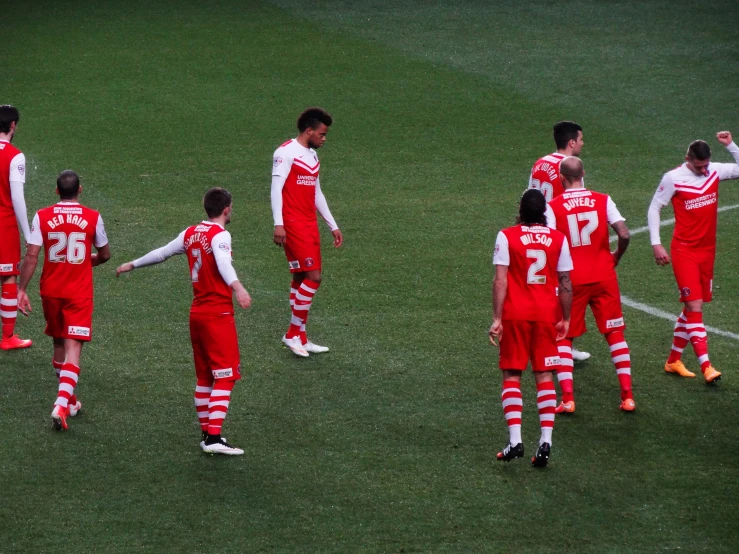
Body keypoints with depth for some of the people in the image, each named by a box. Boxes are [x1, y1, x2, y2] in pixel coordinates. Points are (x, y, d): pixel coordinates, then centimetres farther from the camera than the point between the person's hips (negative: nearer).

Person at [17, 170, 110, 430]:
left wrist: (22, 289, -4)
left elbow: (31, 256, -10)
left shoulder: (42, 217, -5)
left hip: (51, 291, 2)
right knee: (73, 348, -6)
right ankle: (61, 405, -22)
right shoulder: (92, 218, -5)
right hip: (80, 293, -2)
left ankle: (67, 400, 32)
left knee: (59, 343, 20)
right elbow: (104, 254, 7)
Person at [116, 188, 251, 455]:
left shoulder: (191, 233, 10)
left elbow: (162, 253, 21)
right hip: (219, 314, -8)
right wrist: (237, 287, -49)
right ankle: (214, 438, -17)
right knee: (225, 377, -9)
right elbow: (223, 263, -32)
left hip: (197, 312, 8)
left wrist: (132, 265, 37)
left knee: (204, 378, 15)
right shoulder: (220, 235, -12)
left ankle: (207, 434, 18)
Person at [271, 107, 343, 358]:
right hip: (293, 224, -9)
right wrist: (278, 224, -23)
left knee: (301, 279, 9)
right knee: (313, 277, -13)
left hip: (310, 224, 9)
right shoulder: (286, 152, -10)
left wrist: (333, 226, 24)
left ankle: (299, 338, 13)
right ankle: (293, 334, -6)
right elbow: (276, 188, -15)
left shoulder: (312, 156, 18)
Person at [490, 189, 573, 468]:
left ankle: (515, 440, -6)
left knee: (511, 376, 5)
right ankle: (546, 440, -3)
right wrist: (565, 319, 11)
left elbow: (500, 280, -9)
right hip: (547, 314, 2)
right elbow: (566, 283, 3)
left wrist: (497, 318, -8)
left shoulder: (507, 237, -5)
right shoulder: (558, 239, 2)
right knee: (544, 377, 6)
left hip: (515, 314, -2)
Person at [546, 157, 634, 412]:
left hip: (571, 281, -1)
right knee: (615, 334, 12)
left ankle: (567, 398, -1)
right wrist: (615, 257, 9)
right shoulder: (603, 200, -1)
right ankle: (627, 395, 7)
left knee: (563, 337, 10)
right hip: (603, 277, 2)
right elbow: (624, 235, -10)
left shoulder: (553, 206, -6)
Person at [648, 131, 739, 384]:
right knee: (695, 308, -12)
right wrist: (656, 244, -9)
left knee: (691, 308, 12)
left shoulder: (715, 171, 2)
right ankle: (706, 367, -18)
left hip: (707, 251, 6)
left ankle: (674, 360, 25)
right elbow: (654, 209, -4)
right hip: (684, 252, -6)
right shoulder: (673, 178, -11)